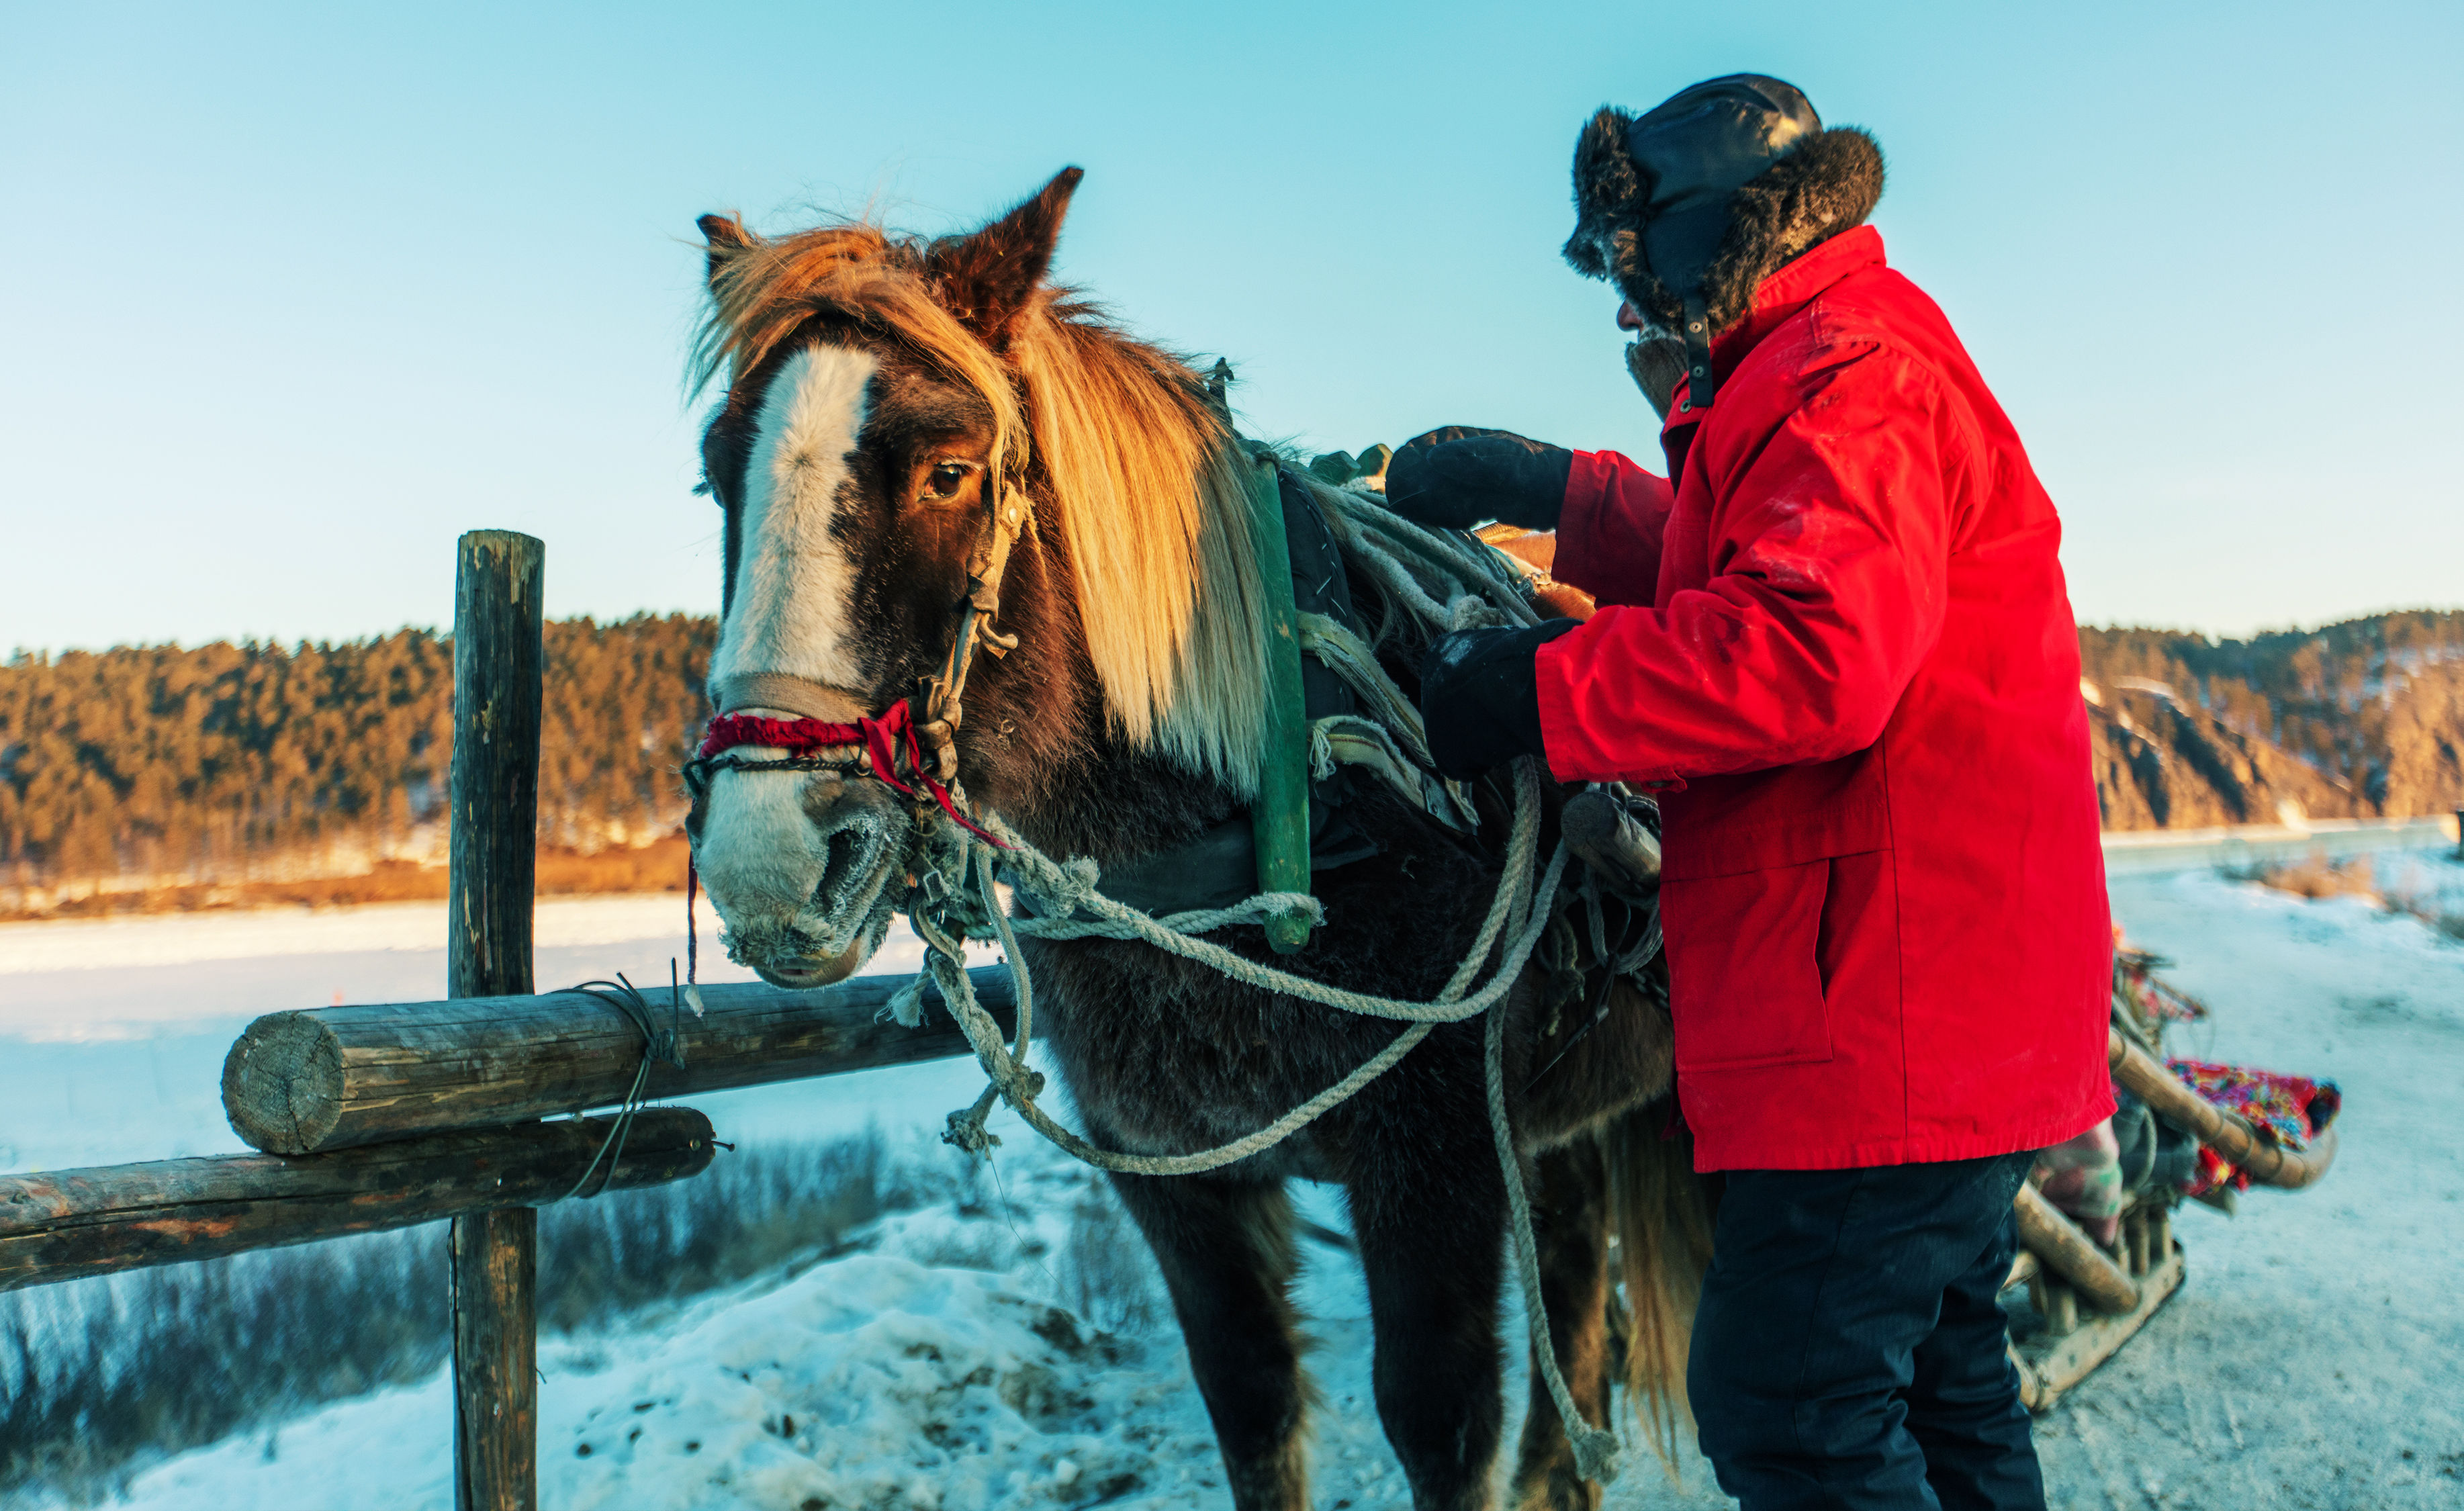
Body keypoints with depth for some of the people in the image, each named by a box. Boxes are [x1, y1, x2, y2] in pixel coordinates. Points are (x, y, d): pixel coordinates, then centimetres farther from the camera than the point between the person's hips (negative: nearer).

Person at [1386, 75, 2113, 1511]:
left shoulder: (1847, 375, -14)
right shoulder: (1859, 366, 22)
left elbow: (1813, 652, -30)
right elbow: (1741, 566, 32)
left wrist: (1533, 692, -22)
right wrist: (1545, 491, 22)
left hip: (1880, 1012, -11)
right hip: (1963, 1014, 11)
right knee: (1937, 1381, 21)